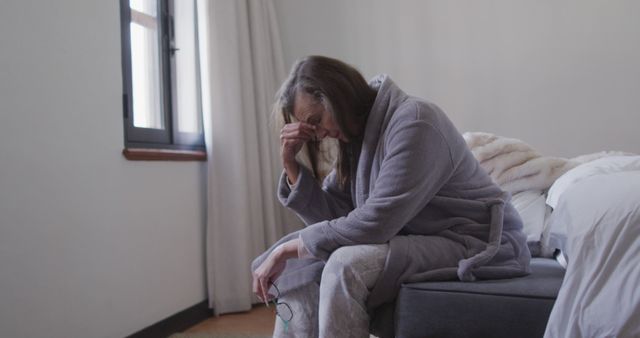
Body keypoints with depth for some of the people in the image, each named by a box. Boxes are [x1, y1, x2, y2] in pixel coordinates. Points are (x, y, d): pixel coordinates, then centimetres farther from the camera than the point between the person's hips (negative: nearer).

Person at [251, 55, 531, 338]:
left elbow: (374, 223, -25)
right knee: (300, 267, -2)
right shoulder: (357, 135, 6)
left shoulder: (413, 121, -20)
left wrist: (286, 249, -17)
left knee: (346, 265, -28)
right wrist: (291, 164, -8)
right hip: (417, 239, 8)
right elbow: (331, 216, 2)